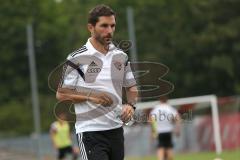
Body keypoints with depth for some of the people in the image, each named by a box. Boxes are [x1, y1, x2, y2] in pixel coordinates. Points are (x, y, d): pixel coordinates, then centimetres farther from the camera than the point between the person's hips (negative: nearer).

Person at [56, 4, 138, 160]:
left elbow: (131, 87, 20)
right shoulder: (77, 58, -6)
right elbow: (61, 94, -4)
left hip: (116, 128, 6)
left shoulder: (121, 56, 10)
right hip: (90, 129, -6)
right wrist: (91, 96, -17)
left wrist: (131, 105, -1)